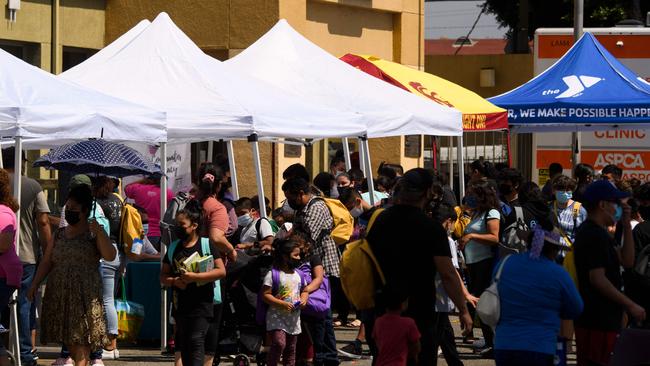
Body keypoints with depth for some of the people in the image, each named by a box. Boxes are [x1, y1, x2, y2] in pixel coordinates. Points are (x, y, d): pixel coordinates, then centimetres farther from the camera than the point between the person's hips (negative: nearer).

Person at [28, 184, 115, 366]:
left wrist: (99, 233, -25)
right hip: (59, 293, 5)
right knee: (68, 339, 6)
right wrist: (34, 285, 5)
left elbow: (110, 256, -14)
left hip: (84, 294, -5)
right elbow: (47, 262, 14)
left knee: (81, 336, -12)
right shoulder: (59, 234, 14)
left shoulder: (94, 234, 0)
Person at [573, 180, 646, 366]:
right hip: (598, 321, -11)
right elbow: (597, 278, -22)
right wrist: (630, 305, -19)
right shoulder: (594, 236, -16)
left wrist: (626, 225, 8)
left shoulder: (598, 233, 18)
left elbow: (627, 261, 15)